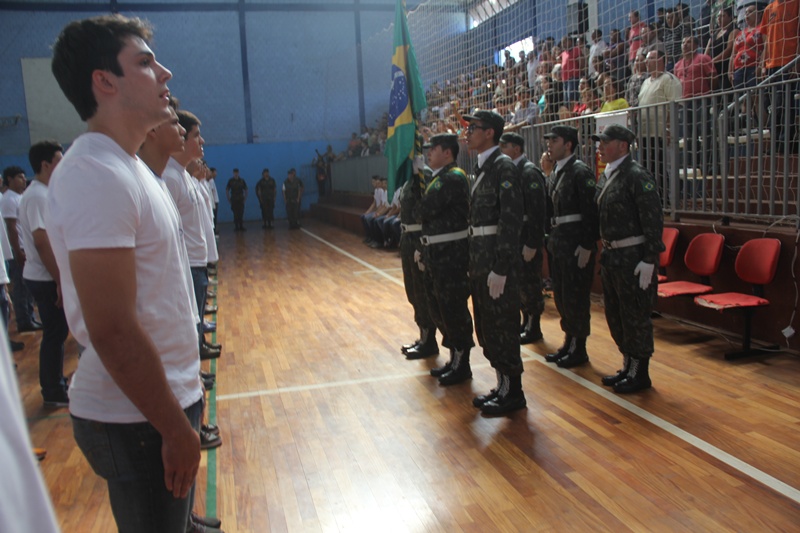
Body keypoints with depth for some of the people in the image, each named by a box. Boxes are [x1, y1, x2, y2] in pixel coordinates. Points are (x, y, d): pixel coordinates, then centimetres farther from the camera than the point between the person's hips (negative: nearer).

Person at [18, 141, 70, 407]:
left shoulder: (42, 193, 14)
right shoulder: (37, 196, -17)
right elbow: (41, 242, -22)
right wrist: (60, 281, -21)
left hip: (48, 276, 10)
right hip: (46, 278, -10)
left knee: (57, 332, 17)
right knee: (54, 333, -1)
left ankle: (54, 384, 29)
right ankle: (53, 392, 9)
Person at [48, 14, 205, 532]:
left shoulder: (126, 165, 11)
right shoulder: (96, 175, -22)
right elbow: (112, 330, -26)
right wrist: (177, 428, -19)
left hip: (166, 398, 9)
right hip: (136, 421, -9)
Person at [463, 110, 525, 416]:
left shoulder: (504, 167, -13)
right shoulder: (481, 168, 15)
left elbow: (511, 221, -20)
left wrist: (500, 269, -23)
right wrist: (475, 262, 15)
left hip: (497, 260, -9)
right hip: (479, 260, 9)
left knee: (502, 325, 0)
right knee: (486, 327, 16)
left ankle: (513, 393, 14)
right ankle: (502, 385, 29)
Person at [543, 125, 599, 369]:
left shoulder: (580, 172, -12)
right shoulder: (555, 173, 13)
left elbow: (590, 211, -17)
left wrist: (586, 246, -21)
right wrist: (551, 239, 11)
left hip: (576, 244, -8)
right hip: (557, 242, 9)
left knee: (575, 296, 0)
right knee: (560, 295, 15)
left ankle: (579, 349, 12)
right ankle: (569, 342, 28)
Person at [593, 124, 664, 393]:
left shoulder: (637, 176, -15)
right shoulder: (605, 177, 12)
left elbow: (654, 221, -18)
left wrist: (649, 261, -21)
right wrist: (604, 250, 14)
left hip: (633, 257, -9)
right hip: (611, 255, 9)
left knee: (635, 316, 1)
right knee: (615, 315, 16)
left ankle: (640, 373, 15)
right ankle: (628, 366, 31)